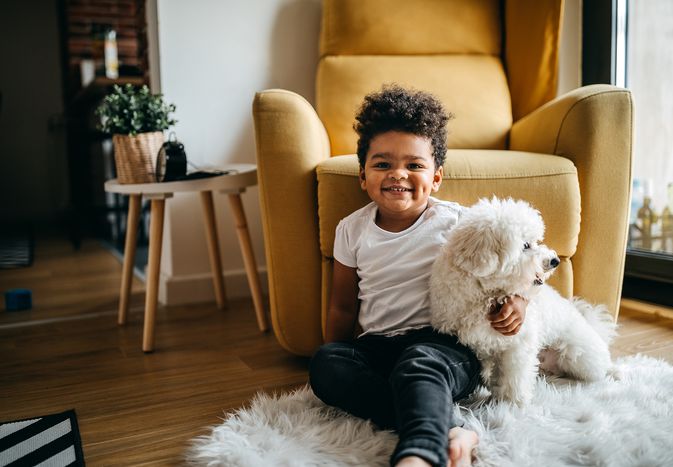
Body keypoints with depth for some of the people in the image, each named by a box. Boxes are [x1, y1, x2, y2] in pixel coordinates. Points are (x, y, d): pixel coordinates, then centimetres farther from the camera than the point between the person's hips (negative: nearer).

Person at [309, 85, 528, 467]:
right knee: (325, 363, -27)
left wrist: (516, 298, -9)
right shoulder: (352, 230, 7)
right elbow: (344, 308, 15)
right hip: (378, 345, 4)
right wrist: (334, 362, 11)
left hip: (445, 343, -3)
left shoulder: (455, 222, -2)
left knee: (418, 364, -37)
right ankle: (447, 431, -36)